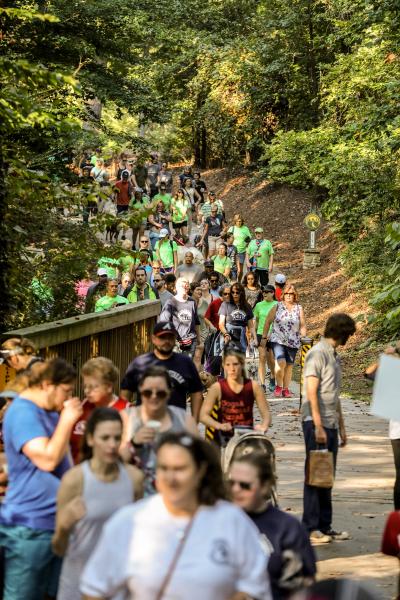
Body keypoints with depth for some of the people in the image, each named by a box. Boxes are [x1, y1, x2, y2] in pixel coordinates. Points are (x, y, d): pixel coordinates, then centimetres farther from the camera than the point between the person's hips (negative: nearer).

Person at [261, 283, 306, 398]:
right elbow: (268, 322, 7)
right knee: (281, 362, -20)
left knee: (289, 366, 6)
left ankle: (285, 389, 18)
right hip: (278, 340, -2)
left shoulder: (299, 308, 8)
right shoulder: (277, 307, 3)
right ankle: (278, 386, -3)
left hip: (293, 342, 2)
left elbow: (302, 326, 9)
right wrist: (264, 337, 5)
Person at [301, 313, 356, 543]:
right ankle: (311, 527, -2)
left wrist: (341, 427, 22)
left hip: (331, 423, 9)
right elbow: (312, 393, -16)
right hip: (316, 422, -9)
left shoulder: (334, 356, 18)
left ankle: (325, 526, 14)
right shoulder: (317, 353, -10)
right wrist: (318, 426, -21)